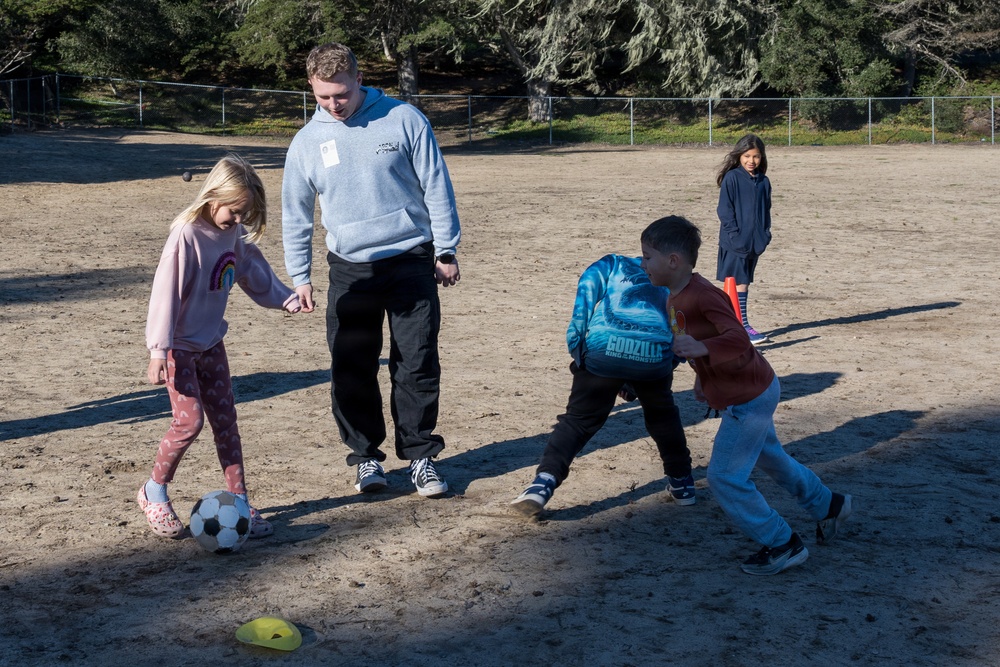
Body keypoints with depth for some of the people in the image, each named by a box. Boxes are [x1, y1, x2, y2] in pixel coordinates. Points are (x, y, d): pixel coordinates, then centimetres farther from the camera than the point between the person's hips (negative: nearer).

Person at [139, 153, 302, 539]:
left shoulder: (234, 234, 0)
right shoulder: (187, 235, -22)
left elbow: (253, 272, 19)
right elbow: (165, 293, -22)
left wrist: (286, 298, 22)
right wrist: (159, 352, -24)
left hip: (210, 343, 7)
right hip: (179, 346, -7)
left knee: (225, 420, 7)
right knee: (190, 420, -11)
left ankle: (239, 502, 12)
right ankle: (154, 492, 11)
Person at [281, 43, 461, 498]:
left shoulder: (404, 120, -4)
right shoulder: (307, 142, 3)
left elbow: (437, 188, 0)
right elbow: (295, 214, 11)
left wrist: (446, 251, -1)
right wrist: (299, 276, 6)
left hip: (411, 262, -2)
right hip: (350, 269, 2)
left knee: (417, 366, 0)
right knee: (352, 371, 4)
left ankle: (420, 455, 13)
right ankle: (366, 456, 19)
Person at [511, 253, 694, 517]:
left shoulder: (613, 264, 28)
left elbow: (588, 282, 5)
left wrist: (576, 341, 1)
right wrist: (636, 382, 30)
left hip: (604, 349, -2)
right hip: (655, 355, 2)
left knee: (579, 420, 8)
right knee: (663, 416, 30)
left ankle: (544, 482, -7)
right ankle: (682, 483, 37)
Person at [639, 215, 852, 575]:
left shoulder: (703, 296, -27)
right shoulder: (676, 298, 4)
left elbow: (738, 338, -36)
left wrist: (702, 348, -51)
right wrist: (702, 377, 25)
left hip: (747, 401, -10)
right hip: (753, 393, 10)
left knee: (724, 477, -5)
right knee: (770, 458, 27)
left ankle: (783, 545, 9)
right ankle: (828, 505, 48)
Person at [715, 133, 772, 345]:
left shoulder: (763, 182, 10)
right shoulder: (731, 178, -7)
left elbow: (766, 210, 17)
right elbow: (724, 210, -8)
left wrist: (765, 234, 5)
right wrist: (735, 234, -14)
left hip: (756, 241, 6)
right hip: (735, 242, -6)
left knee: (744, 282, 11)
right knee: (739, 283, -6)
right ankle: (742, 326, -6)